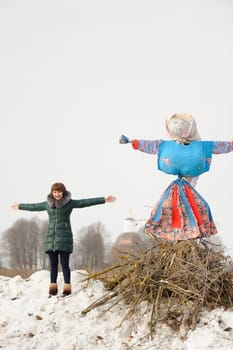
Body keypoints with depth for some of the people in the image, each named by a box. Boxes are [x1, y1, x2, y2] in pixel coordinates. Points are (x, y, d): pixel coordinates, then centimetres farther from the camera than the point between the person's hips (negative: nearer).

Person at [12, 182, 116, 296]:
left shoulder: (70, 203, -1)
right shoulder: (48, 204, 11)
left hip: (64, 238, -4)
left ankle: (67, 287, -2)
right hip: (51, 238, 4)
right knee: (53, 264, 5)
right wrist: (20, 206, 39)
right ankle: (52, 287, 8)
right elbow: (34, 207, 26)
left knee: (64, 264, -5)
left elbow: (86, 202, -6)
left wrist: (104, 200, -13)